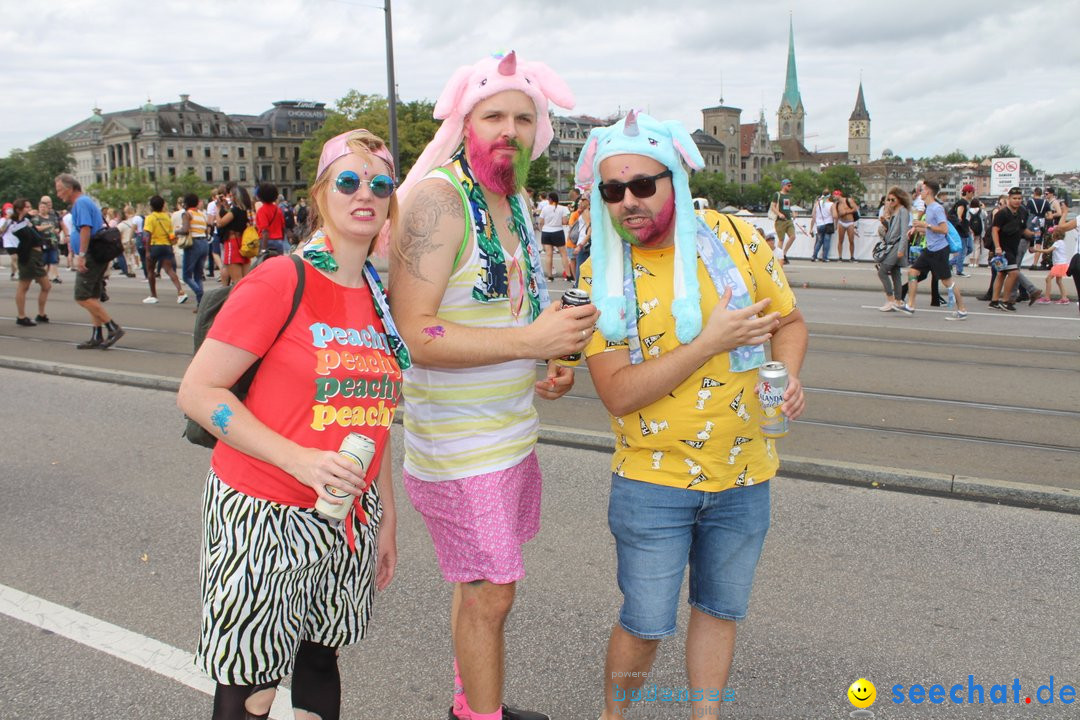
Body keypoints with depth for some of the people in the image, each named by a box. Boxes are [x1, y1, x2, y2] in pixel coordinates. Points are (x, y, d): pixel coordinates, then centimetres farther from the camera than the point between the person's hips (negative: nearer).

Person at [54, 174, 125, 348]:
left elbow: (85, 228, -21)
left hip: (91, 256, -10)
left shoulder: (81, 203, -11)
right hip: (98, 256, 10)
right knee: (93, 297, 11)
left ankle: (114, 328, -11)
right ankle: (96, 337, 14)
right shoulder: (86, 202, 20)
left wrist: (81, 255, -24)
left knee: (83, 297, -11)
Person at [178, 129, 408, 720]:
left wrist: (385, 516, 14)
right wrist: (298, 458, -23)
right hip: (264, 514, -5)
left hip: (348, 514, 5)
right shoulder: (282, 280, -13)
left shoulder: (380, 296, 6)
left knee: (321, 656, 17)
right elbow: (198, 391, -15)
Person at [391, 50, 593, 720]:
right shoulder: (437, 198, -17)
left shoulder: (518, 200, 11)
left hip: (513, 431, 8)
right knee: (489, 595, 1)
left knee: (480, 584, 20)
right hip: (461, 440, -8)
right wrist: (531, 341, -25)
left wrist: (547, 368, 5)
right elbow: (413, 334, -24)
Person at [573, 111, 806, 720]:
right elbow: (618, 393, -17)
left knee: (720, 610, 19)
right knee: (646, 624, 8)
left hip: (743, 475, 2)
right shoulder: (601, 275, -10)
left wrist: (789, 374, -15)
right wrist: (710, 343, -24)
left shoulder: (736, 238, -5)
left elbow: (790, 321, 6)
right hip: (652, 481, -2)